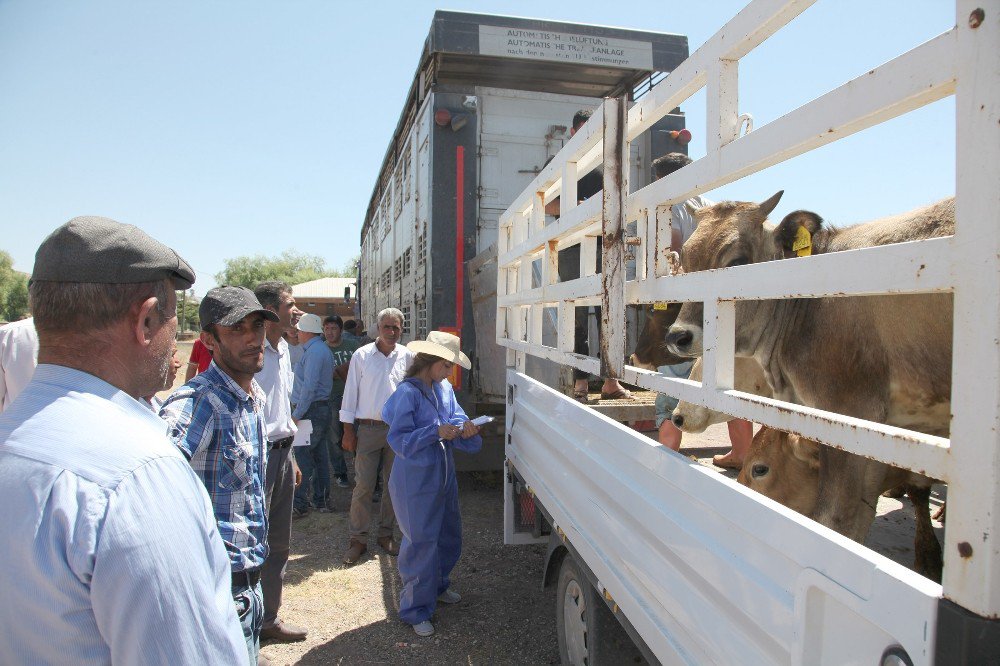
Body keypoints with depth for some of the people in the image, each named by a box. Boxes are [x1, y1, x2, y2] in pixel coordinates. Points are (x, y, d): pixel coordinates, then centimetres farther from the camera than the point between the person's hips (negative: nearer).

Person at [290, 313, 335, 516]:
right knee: (319, 456, 13)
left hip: (310, 411, -10)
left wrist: (297, 414, -18)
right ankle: (322, 501, 20)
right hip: (321, 409, 10)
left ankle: (300, 504, 0)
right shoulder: (322, 349, 17)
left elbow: (309, 386, -21)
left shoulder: (314, 351, -14)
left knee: (302, 456, -5)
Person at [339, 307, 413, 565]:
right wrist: (348, 431, -2)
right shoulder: (362, 355, -3)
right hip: (368, 429, -2)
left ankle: (386, 534, 24)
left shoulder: (407, 356, 2)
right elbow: (351, 393, 0)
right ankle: (358, 539, 11)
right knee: (363, 486, -1)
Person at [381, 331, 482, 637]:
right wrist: (436, 432, -28)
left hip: (443, 476, 8)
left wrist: (465, 428, -13)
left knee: (449, 536, 20)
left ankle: (437, 586, 44)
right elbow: (398, 439, -20)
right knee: (421, 543, 0)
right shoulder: (408, 392, -17)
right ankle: (416, 610, 17)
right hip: (416, 480, -8)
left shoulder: (445, 389, 5)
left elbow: (456, 418, 10)